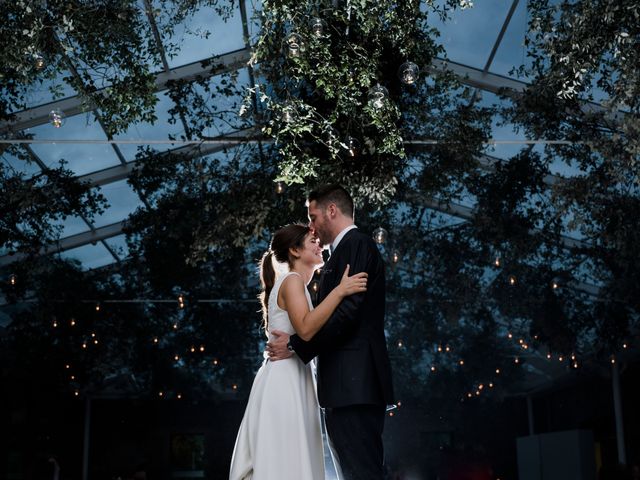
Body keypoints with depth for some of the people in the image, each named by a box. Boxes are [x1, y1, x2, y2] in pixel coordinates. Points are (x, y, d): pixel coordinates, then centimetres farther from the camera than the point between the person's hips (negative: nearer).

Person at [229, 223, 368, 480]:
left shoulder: (294, 284, 21)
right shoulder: (292, 280, -8)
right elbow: (305, 329, -25)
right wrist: (340, 291, -25)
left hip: (292, 382, 10)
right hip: (283, 382, -10)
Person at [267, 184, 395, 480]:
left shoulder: (355, 245, -7)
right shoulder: (349, 249, 23)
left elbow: (347, 311, -17)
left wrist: (296, 345, -11)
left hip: (354, 382, -10)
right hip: (353, 386, 10)